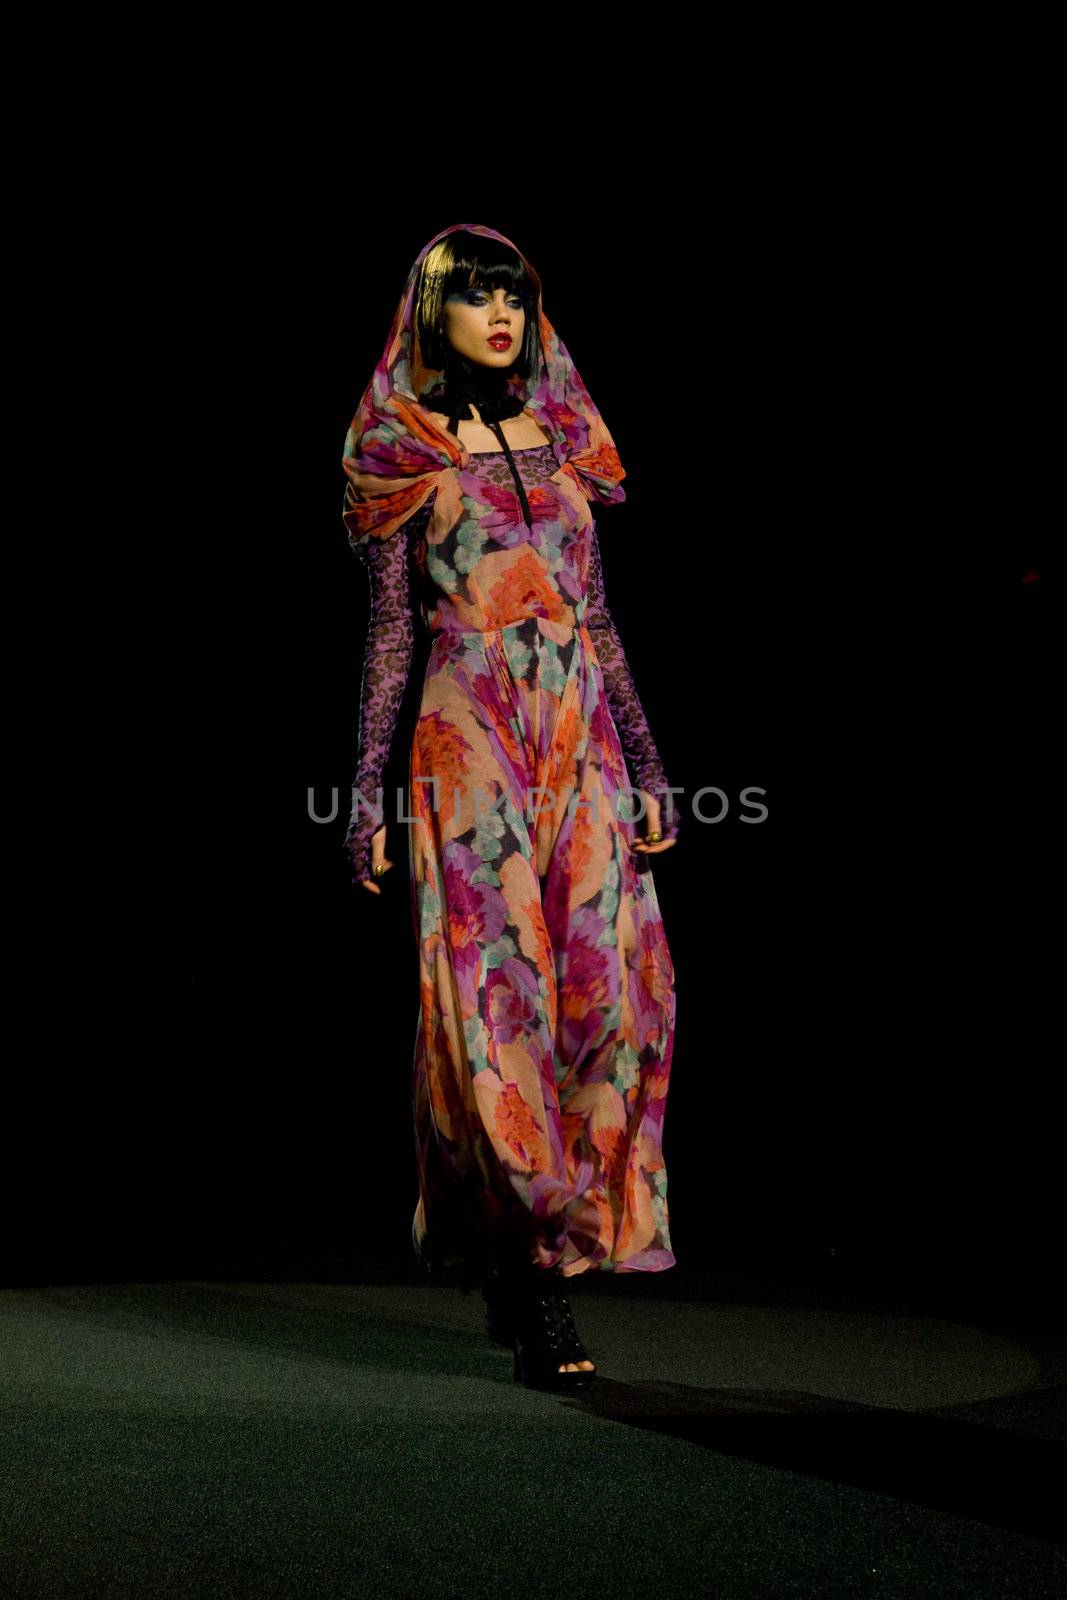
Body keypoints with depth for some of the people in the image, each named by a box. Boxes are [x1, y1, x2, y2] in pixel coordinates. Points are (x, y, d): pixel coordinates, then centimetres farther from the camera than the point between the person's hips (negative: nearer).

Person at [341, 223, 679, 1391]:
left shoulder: (561, 440, 16)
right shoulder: (406, 453, 6)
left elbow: (597, 619, 16)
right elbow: (390, 630, 4)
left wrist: (646, 766, 12)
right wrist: (368, 789, -2)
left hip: (581, 736, 4)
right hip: (470, 741, -4)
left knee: (609, 982, -6)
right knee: (496, 995, -7)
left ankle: (525, 1243, 11)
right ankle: (535, 1288, 0)